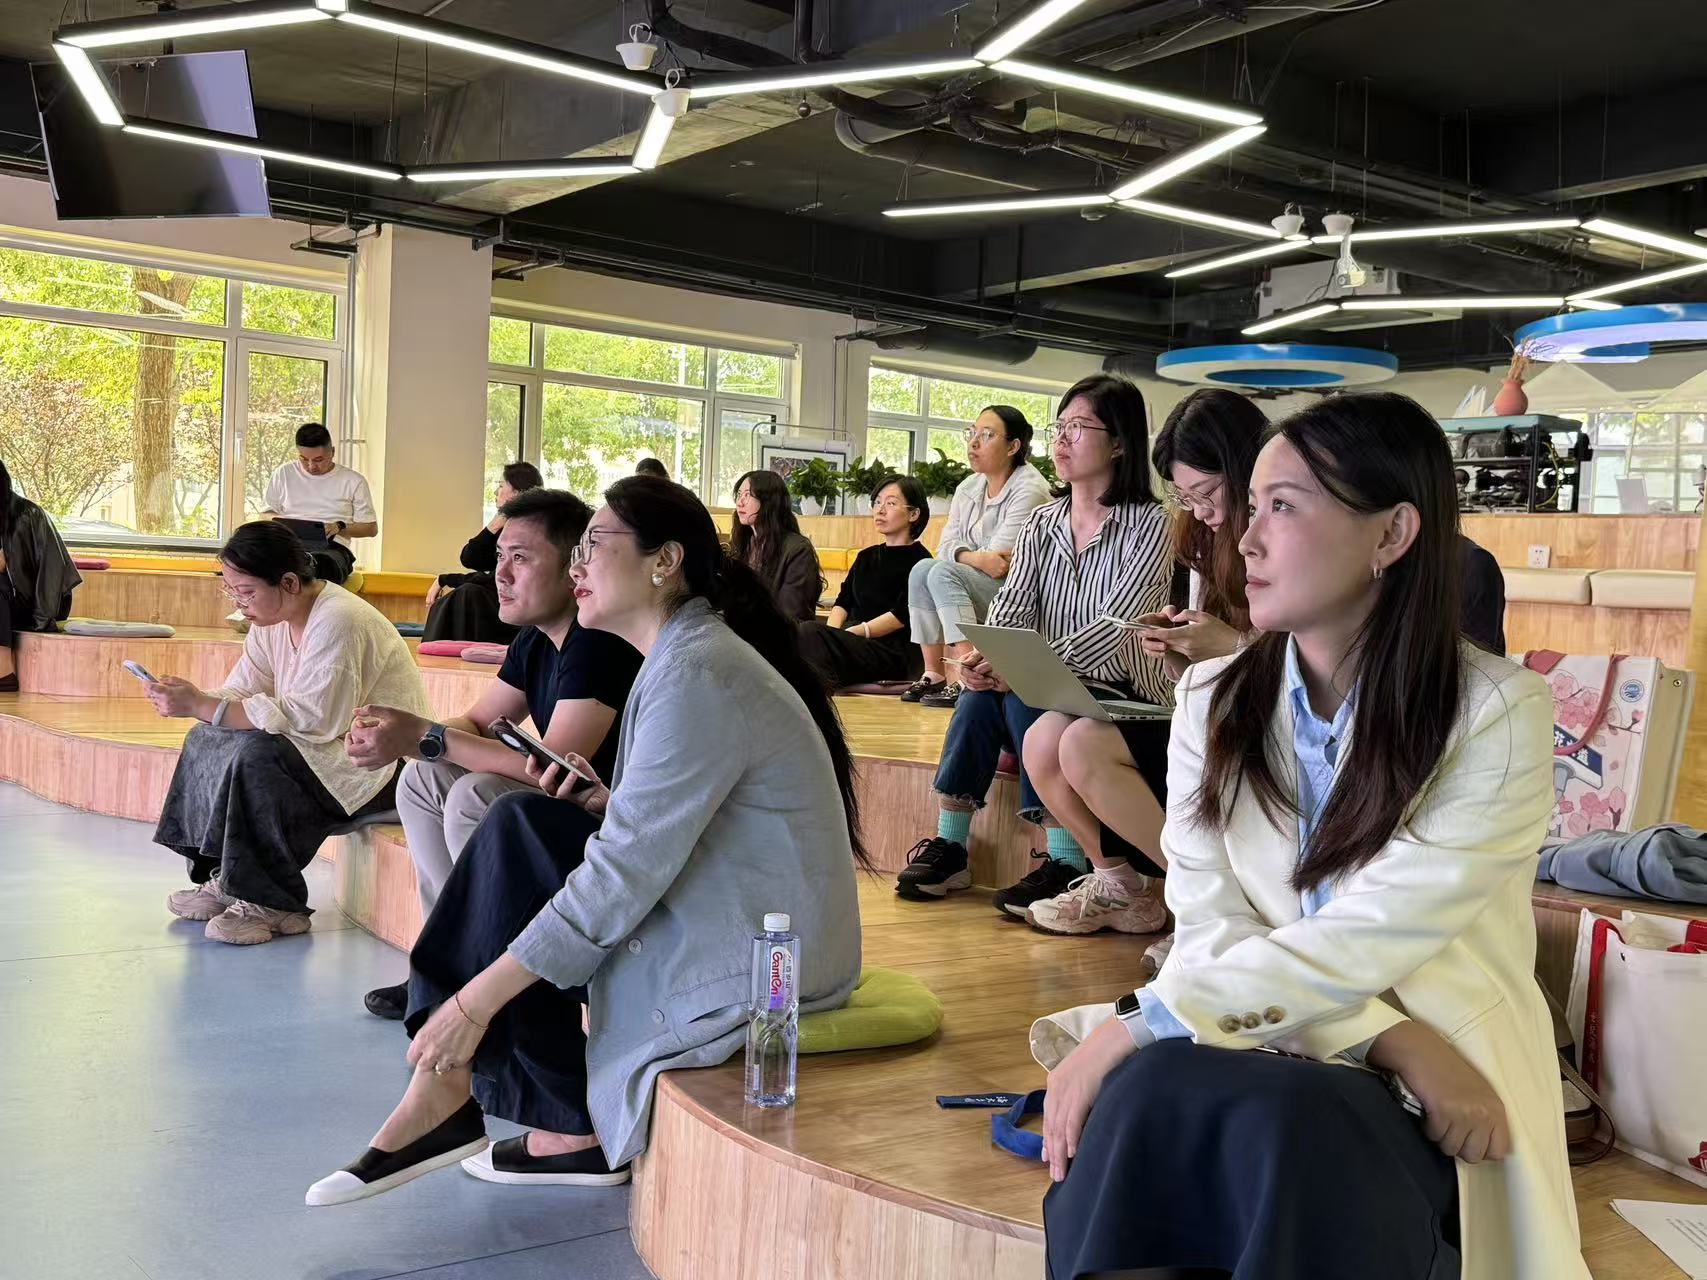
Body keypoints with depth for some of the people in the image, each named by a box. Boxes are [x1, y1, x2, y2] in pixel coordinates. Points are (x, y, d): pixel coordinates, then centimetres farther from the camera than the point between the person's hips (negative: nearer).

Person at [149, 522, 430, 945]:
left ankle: (272, 904, -18)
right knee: (207, 738, 2)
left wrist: (201, 706, -31)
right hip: (330, 747, 10)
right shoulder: (272, 617, 5)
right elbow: (240, 692, 3)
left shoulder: (338, 622, -24)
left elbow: (306, 718, -31)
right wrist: (192, 701, -19)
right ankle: (224, 879, 4)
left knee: (256, 752, -29)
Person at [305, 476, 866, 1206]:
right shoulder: (683, 652, 11)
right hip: (728, 919, 9)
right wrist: (614, 809, -3)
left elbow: (623, 876, -23)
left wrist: (474, 1001, -19)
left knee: (520, 840, -10)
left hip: (764, 956, -9)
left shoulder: (694, 675, -20)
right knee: (522, 828, 2)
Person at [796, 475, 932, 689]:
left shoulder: (918, 560, 2)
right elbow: (843, 602, 17)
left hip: (892, 652, -7)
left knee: (809, 633, -31)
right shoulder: (866, 557, 27)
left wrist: (855, 632, -16)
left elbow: (903, 615, -10)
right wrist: (832, 630, -5)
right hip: (853, 643, 7)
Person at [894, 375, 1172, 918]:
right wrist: (982, 656, -24)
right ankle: (950, 845, -19)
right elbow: (1011, 605, -1)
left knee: (1025, 700, -31)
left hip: (1124, 696, -5)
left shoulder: (1148, 524, -10)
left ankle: (1064, 863, -27)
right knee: (979, 696, -25)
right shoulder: (1043, 522, 9)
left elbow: (1114, 624, -21)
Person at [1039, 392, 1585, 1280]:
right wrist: (1388, 1037, -19)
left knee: (1284, 1120, -35)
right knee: (1144, 1095, -32)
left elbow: (1364, 942, -17)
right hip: (1256, 1054, 3)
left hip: (1432, 1103, -2)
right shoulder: (1213, 700, 4)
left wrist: (1138, 1024, -22)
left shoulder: (1500, 715, -8)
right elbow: (1210, 930, -4)